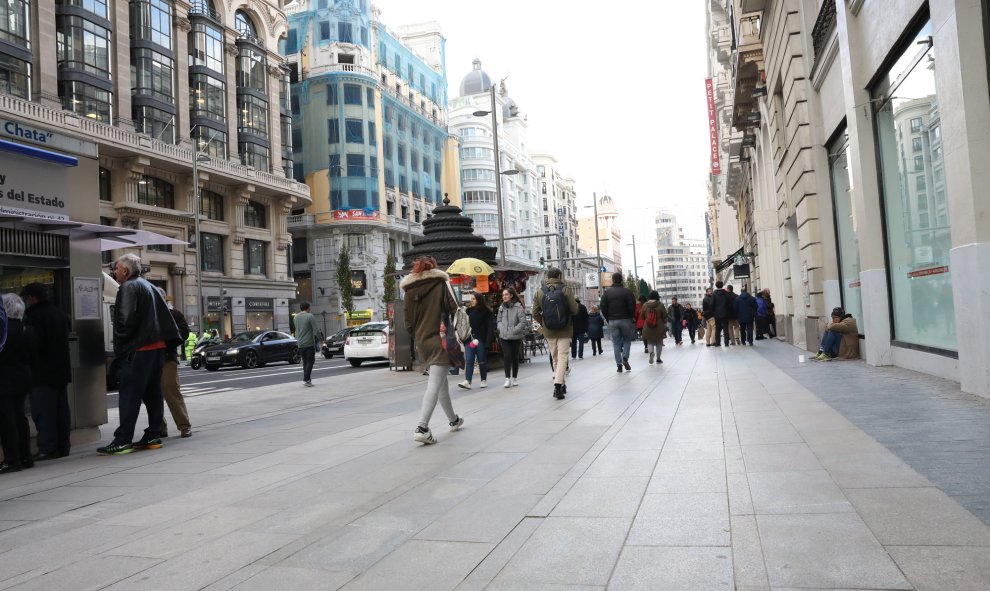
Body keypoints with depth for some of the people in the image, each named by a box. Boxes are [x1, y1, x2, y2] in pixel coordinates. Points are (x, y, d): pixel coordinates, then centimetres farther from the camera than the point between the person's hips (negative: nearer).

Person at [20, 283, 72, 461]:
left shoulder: (35, 316, -14)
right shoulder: (60, 314, 14)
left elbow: (33, 344, -19)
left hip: (43, 373, -8)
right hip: (61, 371, 8)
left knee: (43, 411, -5)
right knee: (61, 410, 10)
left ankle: (47, 448, -6)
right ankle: (62, 447, 15)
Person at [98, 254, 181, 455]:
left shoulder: (129, 287, -8)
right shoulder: (149, 286, 20)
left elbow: (126, 319, -19)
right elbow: (166, 316, 20)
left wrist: (120, 342, -8)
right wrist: (168, 339, 18)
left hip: (137, 350, -9)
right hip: (157, 347, 9)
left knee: (129, 395, -7)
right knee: (153, 394, 11)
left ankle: (123, 440, -7)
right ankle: (153, 436, 15)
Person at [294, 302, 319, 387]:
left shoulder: (296, 317, 11)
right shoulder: (310, 316, -10)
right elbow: (315, 329, -14)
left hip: (300, 344, 6)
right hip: (309, 343, -6)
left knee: (305, 362, 12)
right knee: (310, 361, -2)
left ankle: (308, 380, 13)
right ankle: (306, 380, -12)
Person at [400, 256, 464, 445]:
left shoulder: (409, 291, 8)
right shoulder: (440, 284, -3)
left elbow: (408, 323, 8)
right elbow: (454, 311, -9)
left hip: (422, 343, 6)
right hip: (441, 342, -5)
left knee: (441, 383, 19)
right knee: (435, 385, -9)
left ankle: (453, 420, 33)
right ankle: (422, 428, -18)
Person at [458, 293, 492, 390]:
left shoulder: (485, 311, -3)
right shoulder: (468, 310, 9)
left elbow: (489, 327, -6)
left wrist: (488, 341, -13)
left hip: (480, 339, -3)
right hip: (469, 339, 3)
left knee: (482, 360, 8)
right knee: (468, 360, -6)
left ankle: (484, 380, 21)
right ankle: (467, 381, -11)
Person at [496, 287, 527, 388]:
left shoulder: (518, 307, -10)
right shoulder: (501, 307, 7)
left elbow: (523, 322, -12)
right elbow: (499, 320, 18)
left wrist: (513, 331, -16)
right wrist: (501, 328, -1)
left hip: (516, 337, -2)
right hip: (504, 337, 3)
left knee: (515, 357, 9)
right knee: (507, 356, -7)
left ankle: (514, 378, 20)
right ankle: (507, 378, -3)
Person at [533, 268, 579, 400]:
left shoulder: (540, 291, 0)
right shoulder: (565, 290, -8)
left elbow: (535, 314, 0)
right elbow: (575, 310, -10)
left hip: (549, 331, 3)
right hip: (565, 331, -3)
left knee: (555, 358, 16)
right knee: (562, 357, 0)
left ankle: (561, 385, 24)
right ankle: (558, 386, -14)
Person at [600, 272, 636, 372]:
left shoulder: (607, 292, 2)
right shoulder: (627, 291, -3)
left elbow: (603, 308, 0)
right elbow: (632, 306, -8)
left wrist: (608, 318, 9)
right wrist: (631, 317, 6)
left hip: (612, 321, 1)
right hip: (625, 320, -1)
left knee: (616, 343, 5)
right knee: (627, 340, 14)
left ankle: (619, 365, 2)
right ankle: (625, 358, -7)